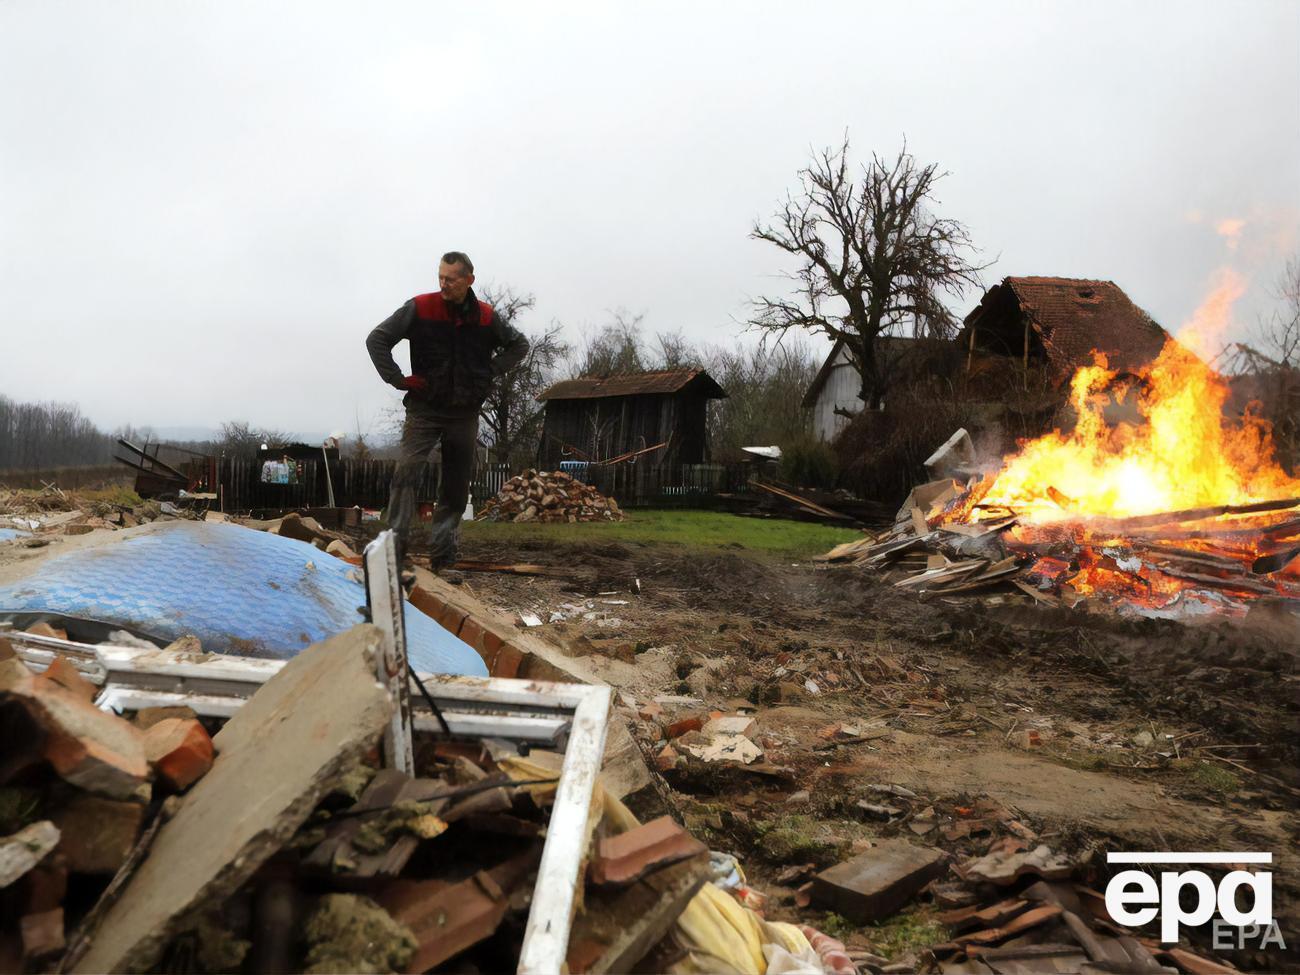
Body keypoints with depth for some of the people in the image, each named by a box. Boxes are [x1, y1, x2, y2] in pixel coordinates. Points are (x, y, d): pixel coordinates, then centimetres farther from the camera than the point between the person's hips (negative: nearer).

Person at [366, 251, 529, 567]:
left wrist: (489, 371, 3)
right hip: (424, 409, -3)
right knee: (407, 471, -20)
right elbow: (377, 339, -2)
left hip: (465, 413, 3)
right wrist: (398, 379, -10)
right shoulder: (420, 308, -8)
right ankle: (395, 540, -17)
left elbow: (519, 345, 16)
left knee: (456, 485, 7)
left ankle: (443, 550, 17)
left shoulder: (486, 317, 1)